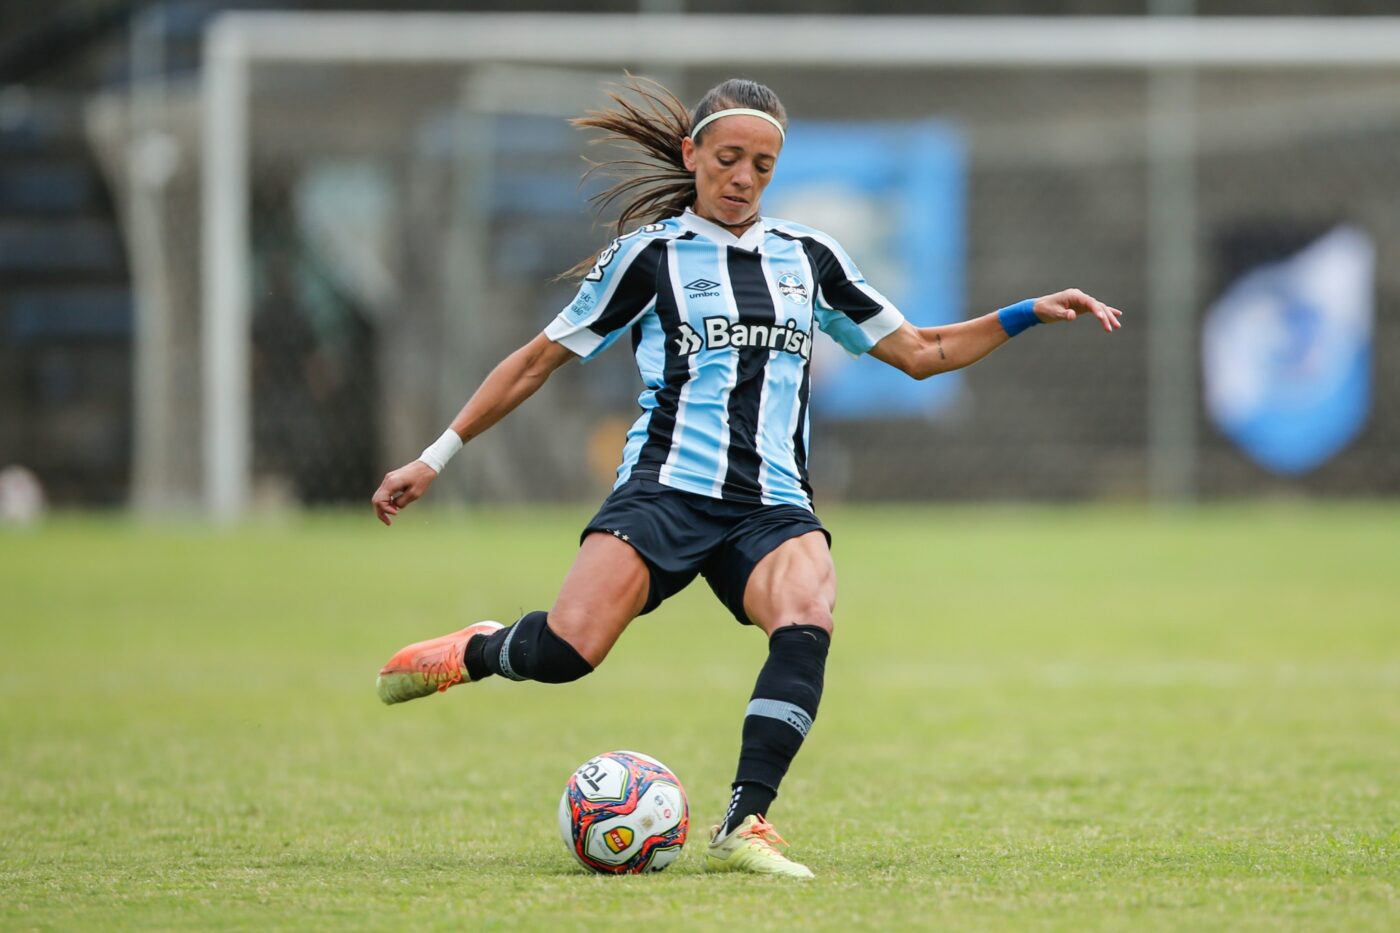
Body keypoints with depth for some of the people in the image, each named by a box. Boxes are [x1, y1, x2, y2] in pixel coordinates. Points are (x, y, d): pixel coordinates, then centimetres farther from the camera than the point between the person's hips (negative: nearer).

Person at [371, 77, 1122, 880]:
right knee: (567, 650, -25)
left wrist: (1030, 315, 14)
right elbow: (540, 360, 11)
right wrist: (435, 459, 10)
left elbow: (921, 352, 25)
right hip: (667, 490, -3)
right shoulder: (649, 255, 7)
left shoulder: (809, 258, 18)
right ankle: (481, 651, 11)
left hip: (773, 505, 3)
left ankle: (744, 827, -31)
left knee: (807, 622, -32)